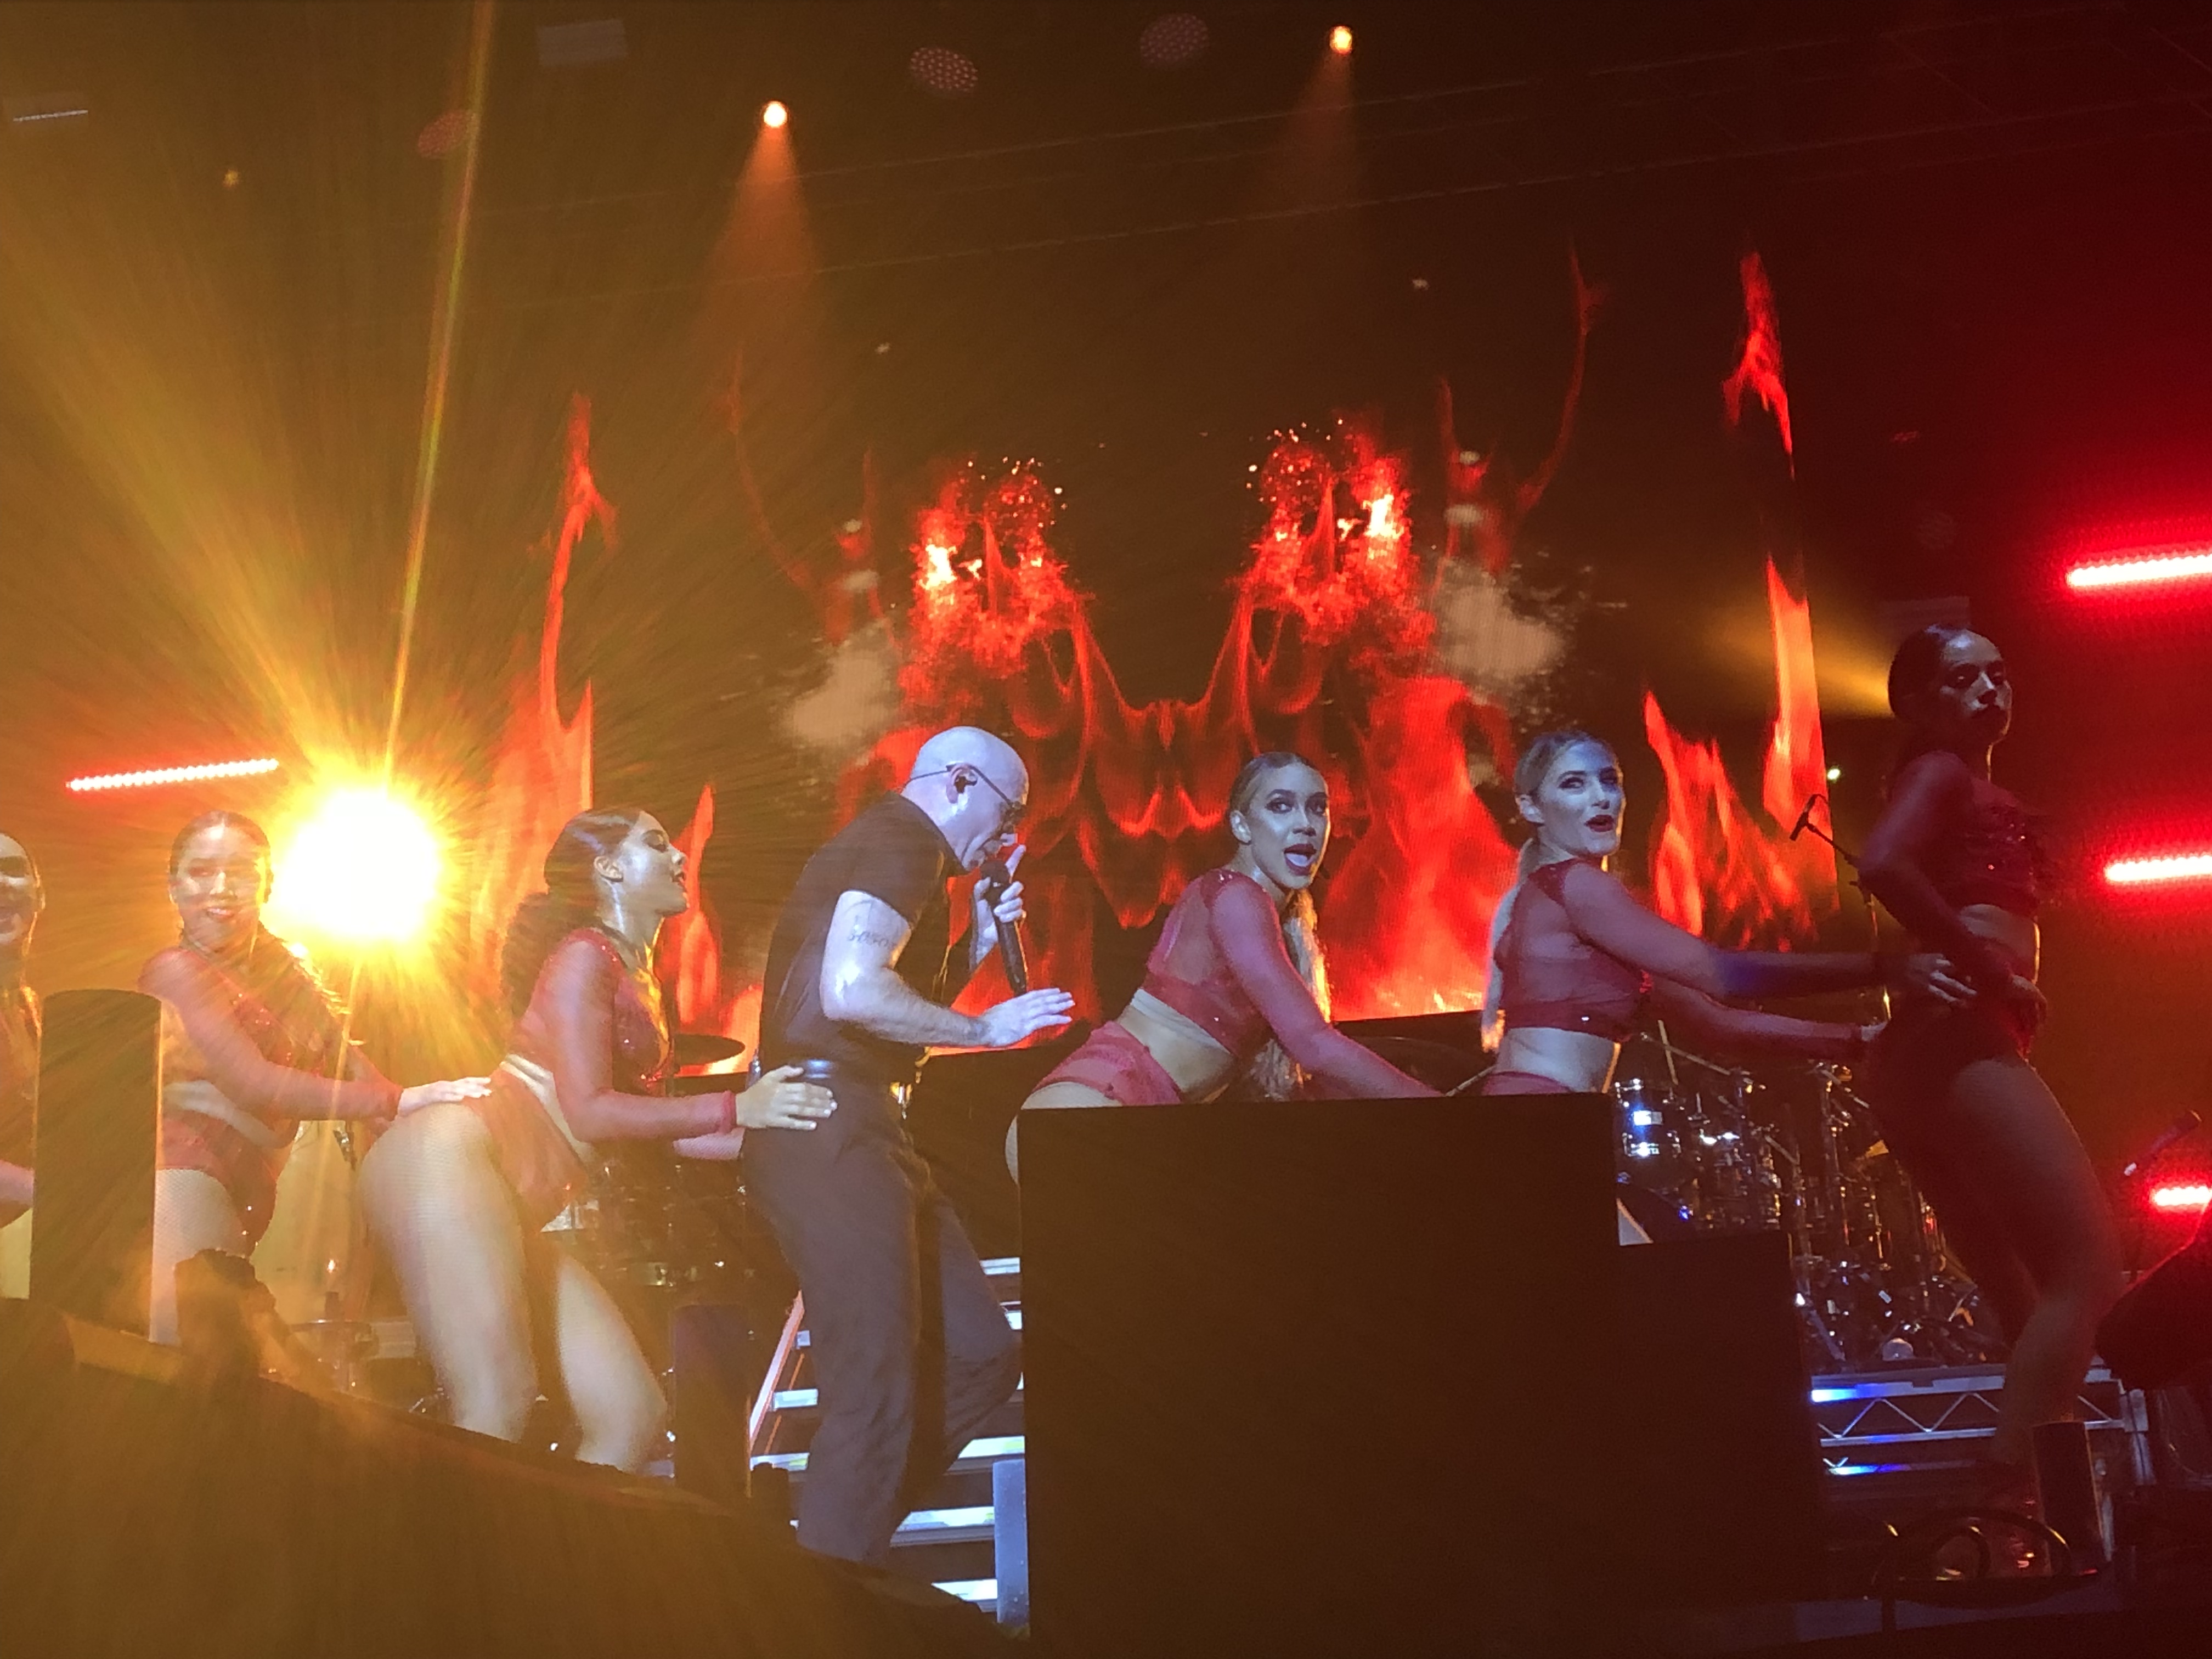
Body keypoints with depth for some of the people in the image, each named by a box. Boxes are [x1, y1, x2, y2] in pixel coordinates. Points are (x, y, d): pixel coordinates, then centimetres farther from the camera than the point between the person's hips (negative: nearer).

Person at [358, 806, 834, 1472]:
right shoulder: (585, 954, -3)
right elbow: (589, 1112, -13)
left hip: (514, 1213, 10)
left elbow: (665, 1127, 19)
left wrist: (785, 1133, 14)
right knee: (496, 1414, -23)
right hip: (452, 1160, -10)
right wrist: (738, 1108, -14)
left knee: (631, 1418, 0)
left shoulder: (639, 981, 24)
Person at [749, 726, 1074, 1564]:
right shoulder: (903, 839, -8)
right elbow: (851, 992, -23)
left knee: (980, 1355, 11)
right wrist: (986, 1028, -11)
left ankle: (838, 1541, 15)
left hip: (861, 1132, 11)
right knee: (876, 1396, -11)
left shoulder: (881, 846, 25)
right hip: (828, 1127, -11)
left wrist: (976, 944, 17)